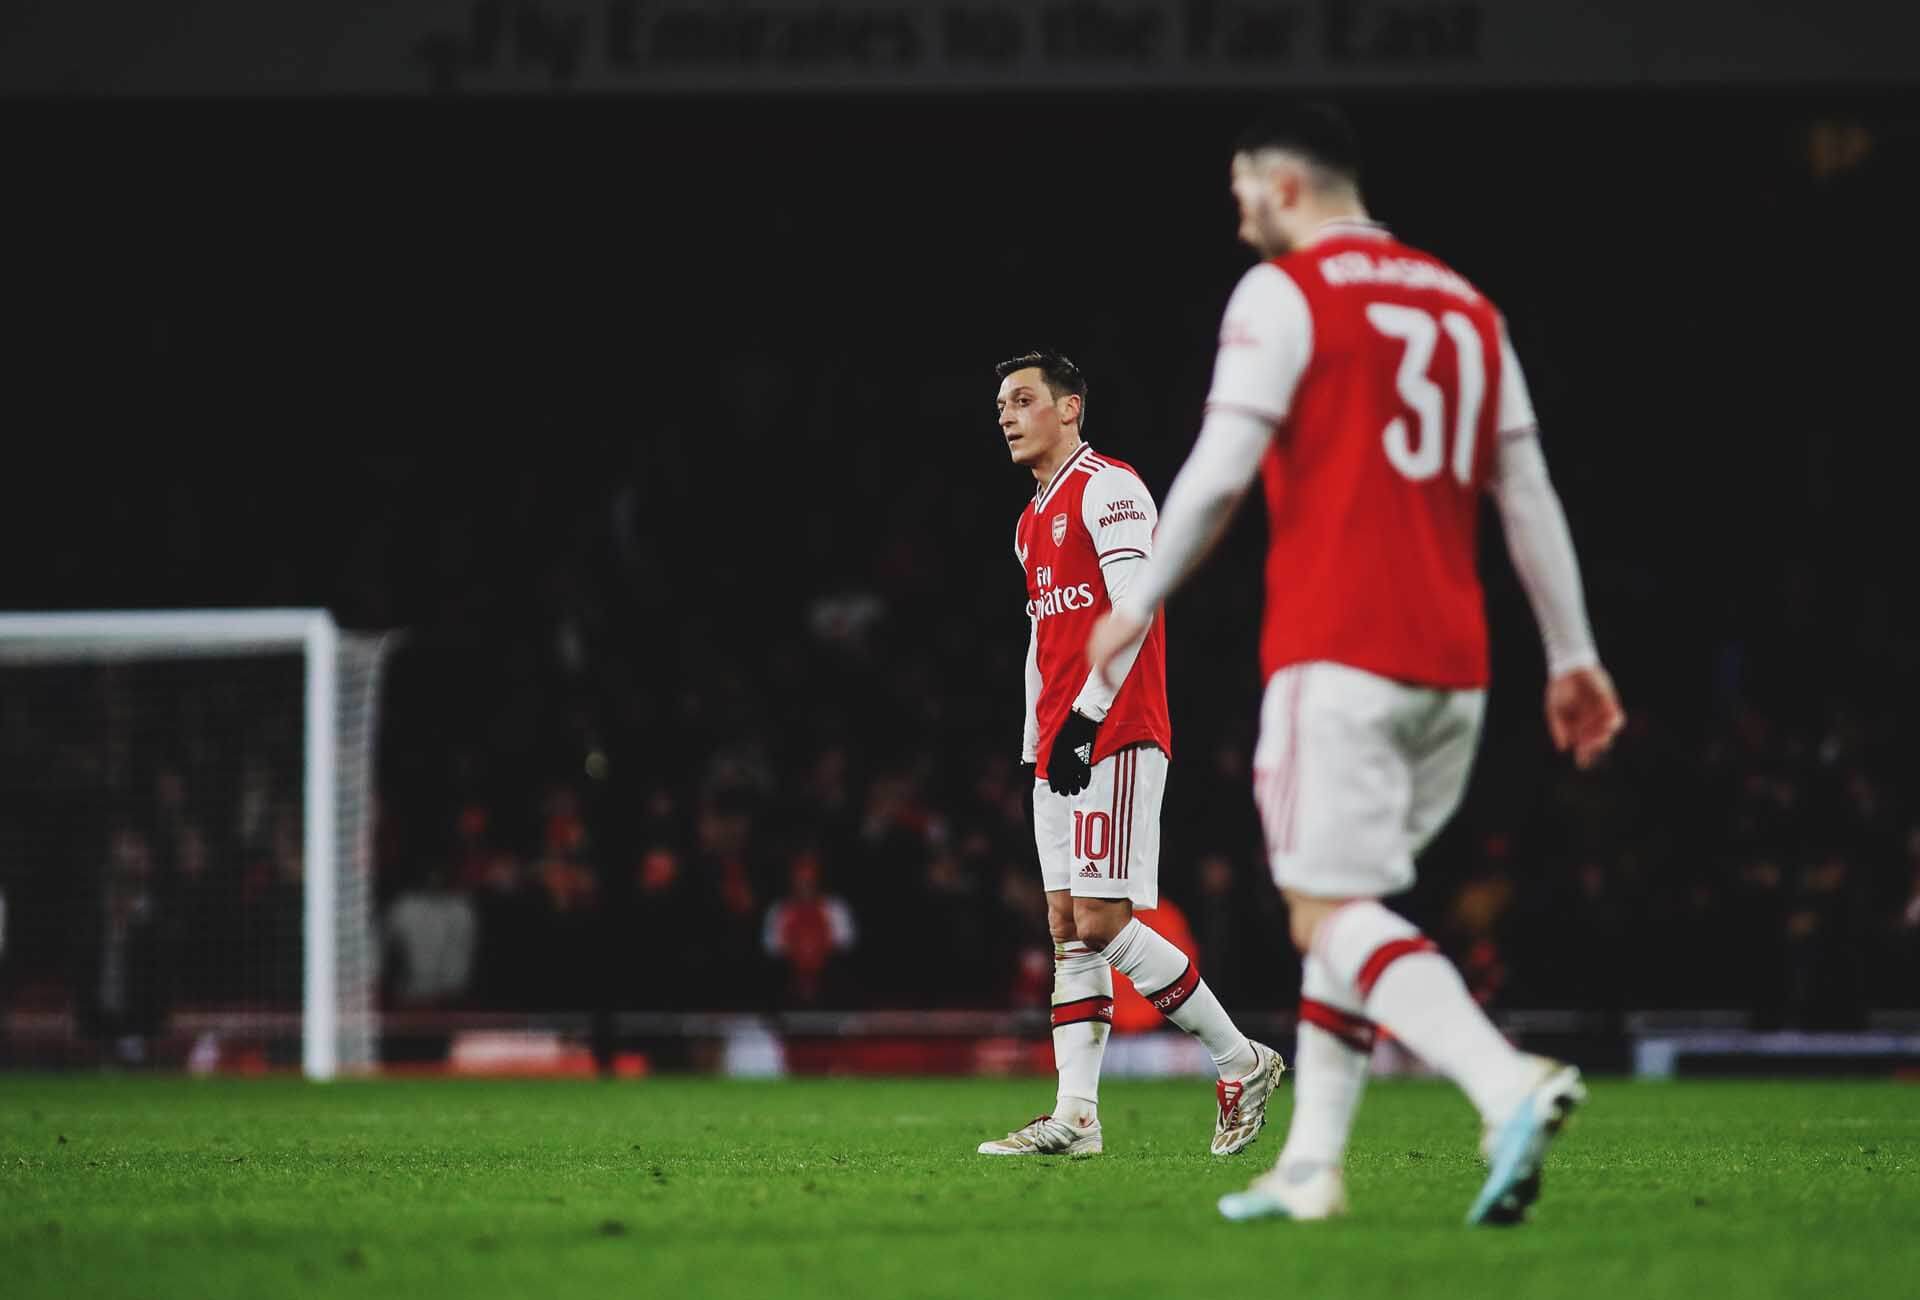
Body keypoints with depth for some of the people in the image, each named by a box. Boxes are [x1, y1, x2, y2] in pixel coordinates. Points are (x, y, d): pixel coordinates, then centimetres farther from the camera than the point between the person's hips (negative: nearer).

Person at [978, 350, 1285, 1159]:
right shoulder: (1033, 521, 21)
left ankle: (1241, 1062, -2)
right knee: (1069, 929, 3)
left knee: (1102, 922, -13)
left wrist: (1087, 715, -21)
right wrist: (1035, 746, 20)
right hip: (1061, 751, 10)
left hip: (1115, 738, -10)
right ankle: (1075, 1116, 1)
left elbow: (1132, 609, -17)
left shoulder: (1108, 490, -8)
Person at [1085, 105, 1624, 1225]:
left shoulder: (1285, 292, -1)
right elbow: (1528, 493, 15)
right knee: (1349, 902, 16)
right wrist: (1572, 656, 16)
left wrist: (1139, 604, 4)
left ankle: (1509, 1086, -32)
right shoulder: (1465, 305, 18)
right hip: (1453, 668, 7)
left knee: (1331, 912, -10)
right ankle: (1310, 1165, 10)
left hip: (1339, 657, -7)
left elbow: (1220, 473, -8)